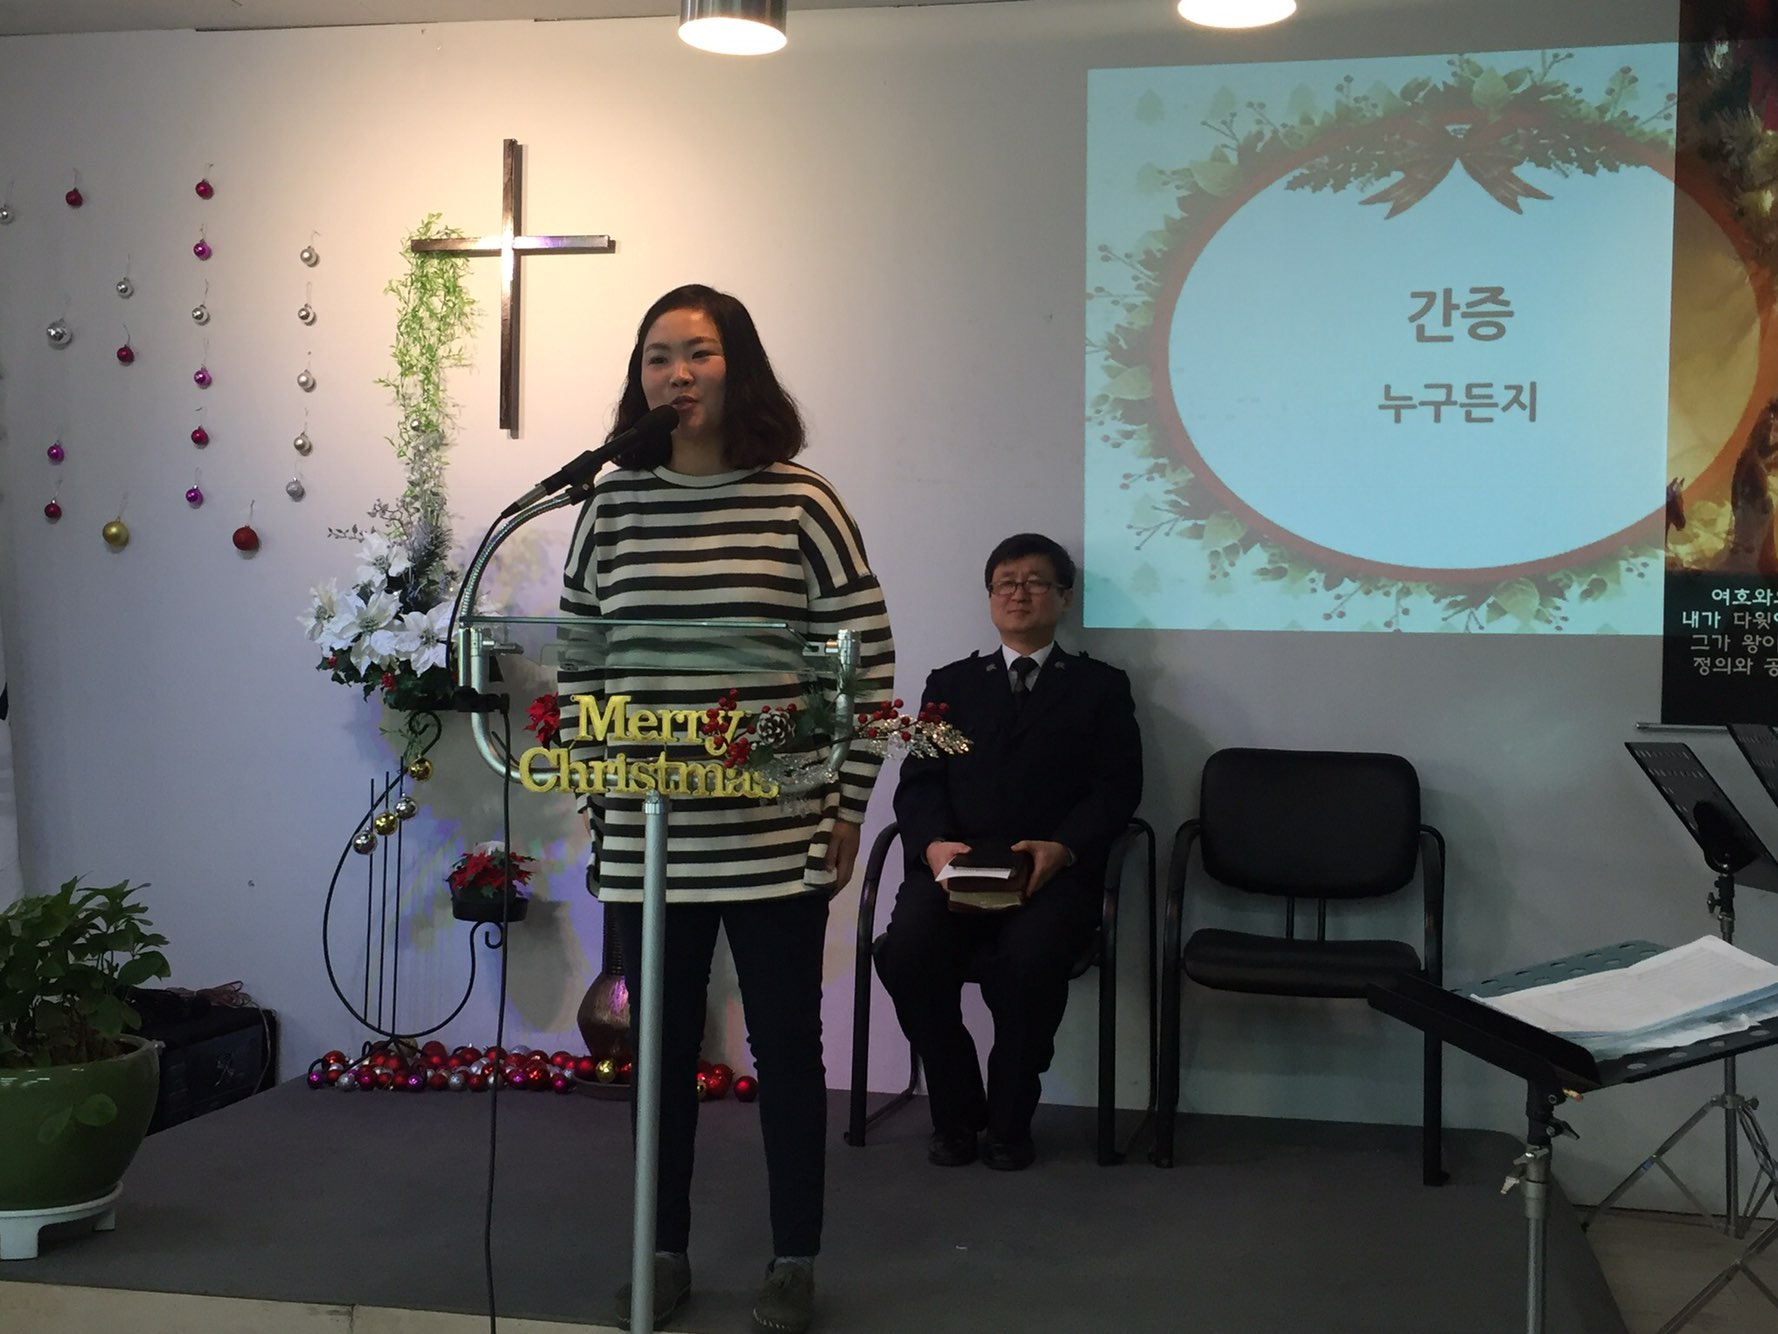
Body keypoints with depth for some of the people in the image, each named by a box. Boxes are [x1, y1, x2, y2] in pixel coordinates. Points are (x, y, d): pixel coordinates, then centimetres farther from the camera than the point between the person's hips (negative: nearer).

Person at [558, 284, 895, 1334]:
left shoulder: (801, 503, -5)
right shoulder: (612, 507, 4)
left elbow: (869, 662, -3)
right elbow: (576, 659, 10)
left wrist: (849, 806, -5)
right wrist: (594, 796, 5)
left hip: (778, 840, -2)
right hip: (647, 839, 3)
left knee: (786, 1046, 9)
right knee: (662, 1047, 13)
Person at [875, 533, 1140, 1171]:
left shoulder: (1101, 687, 17)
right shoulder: (950, 683, 23)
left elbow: (1117, 788, 5)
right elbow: (919, 780, 11)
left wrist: (1061, 848, -15)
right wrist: (934, 843, -12)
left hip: (1055, 873, -2)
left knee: (1030, 957, -34)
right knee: (907, 949, -29)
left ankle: (1009, 1121, -10)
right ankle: (955, 1113, -7)